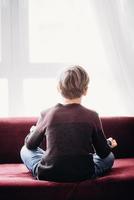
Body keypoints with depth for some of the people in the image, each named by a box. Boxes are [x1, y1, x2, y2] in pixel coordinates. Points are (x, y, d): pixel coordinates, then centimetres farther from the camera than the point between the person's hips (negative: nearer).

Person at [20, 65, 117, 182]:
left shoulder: (47, 114, -6)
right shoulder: (92, 116, -8)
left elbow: (30, 144, 11)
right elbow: (104, 153, 2)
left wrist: (33, 132, 35)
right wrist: (109, 144, 27)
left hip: (48, 175, 0)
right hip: (84, 176, 0)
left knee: (25, 150, 26)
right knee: (109, 156, 26)